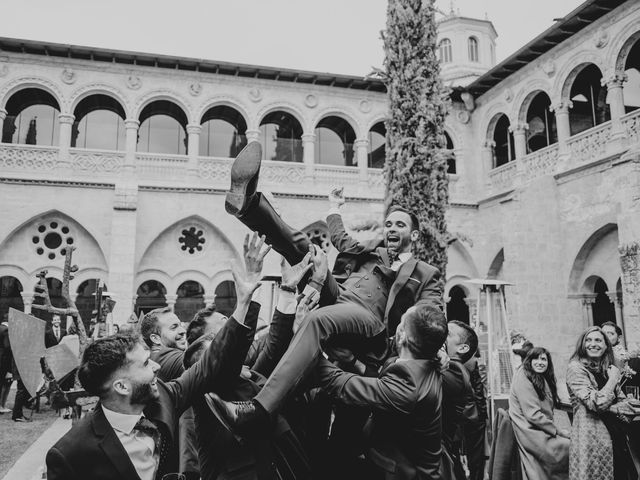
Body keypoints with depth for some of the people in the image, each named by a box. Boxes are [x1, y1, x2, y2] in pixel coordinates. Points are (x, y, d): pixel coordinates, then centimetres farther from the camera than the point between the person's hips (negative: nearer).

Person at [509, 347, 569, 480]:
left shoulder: (543, 379, 18)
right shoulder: (523, 379, -10)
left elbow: (547, 409, 15)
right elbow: (532, 414, -16)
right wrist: (558, 431, -12)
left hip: (542, 431, 8)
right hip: (531, 433, -8)